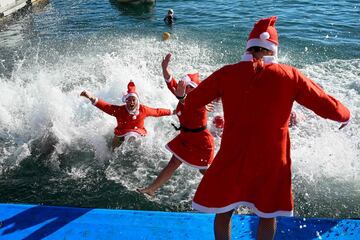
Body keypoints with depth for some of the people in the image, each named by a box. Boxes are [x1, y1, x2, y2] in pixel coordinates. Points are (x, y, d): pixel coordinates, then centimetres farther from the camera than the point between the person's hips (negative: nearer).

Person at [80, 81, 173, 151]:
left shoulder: (143, 110, -13)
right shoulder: (120, 110, -20)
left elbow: (157, 112, 0)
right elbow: (105, 106, -29)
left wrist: (171, 112, 9)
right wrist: (92, 98, -44)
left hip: (139, 136, 1)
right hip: (121, 137, -1)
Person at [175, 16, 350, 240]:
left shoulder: (226, 74, -6)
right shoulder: (290, 75, -8)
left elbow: (191, 102, 3)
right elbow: (329, 108, -2)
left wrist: (182, 96, 26)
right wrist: (345, 116, 20)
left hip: (232, 157, 0)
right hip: (273, 159, 1)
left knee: (223, 210, 19)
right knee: (268, 214, 22)